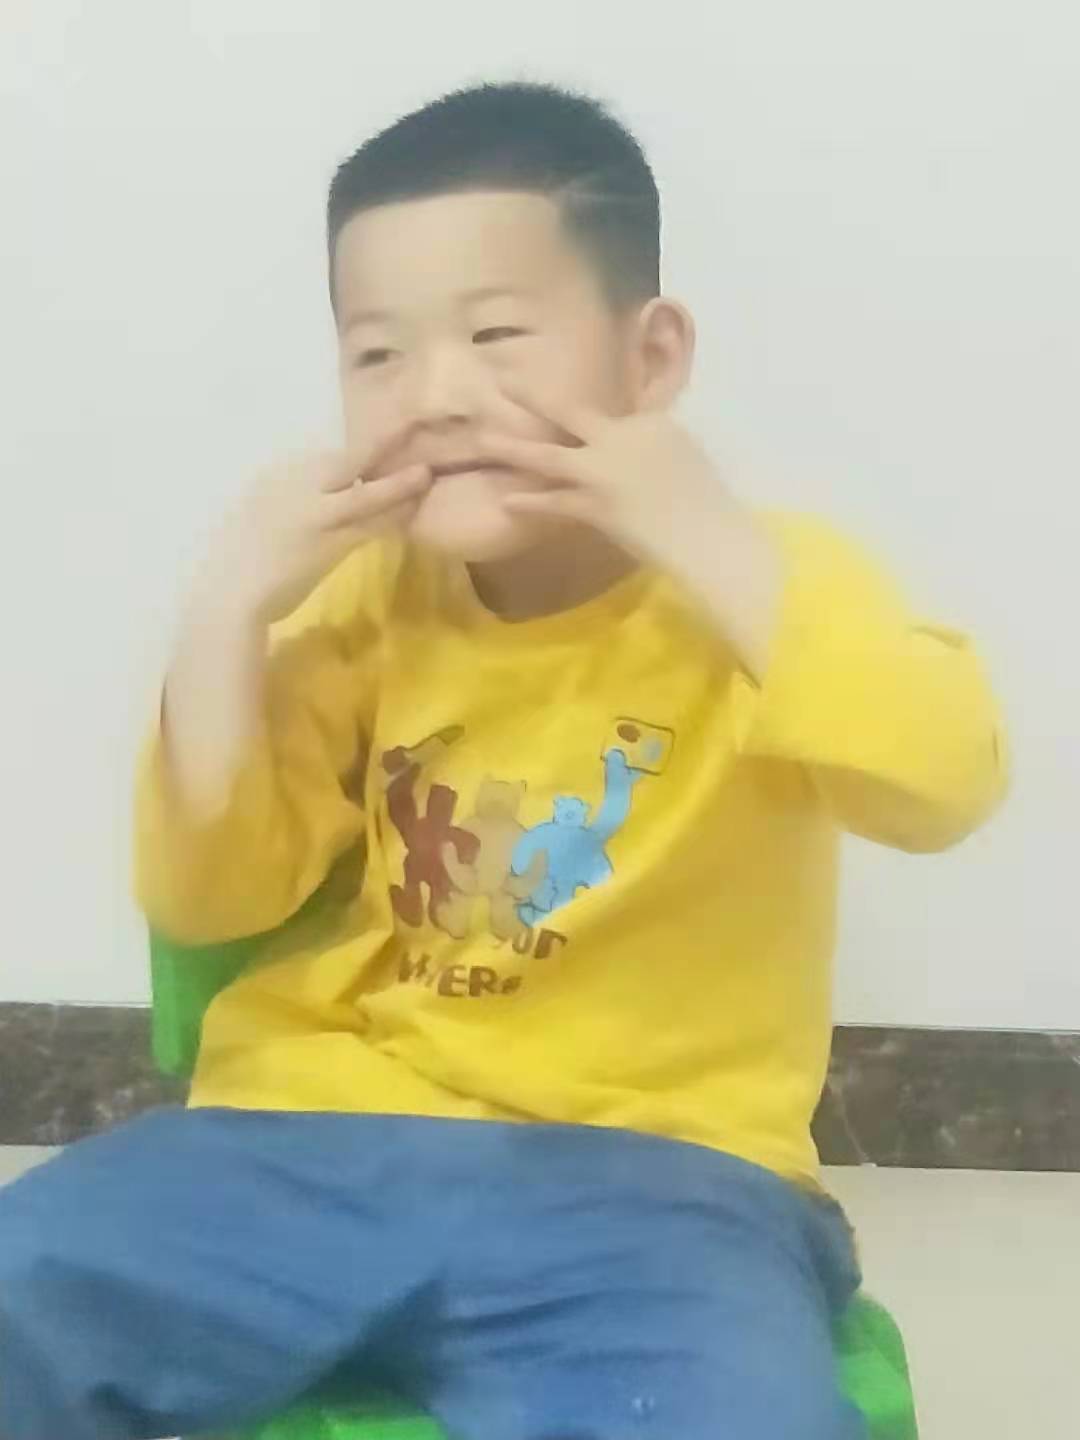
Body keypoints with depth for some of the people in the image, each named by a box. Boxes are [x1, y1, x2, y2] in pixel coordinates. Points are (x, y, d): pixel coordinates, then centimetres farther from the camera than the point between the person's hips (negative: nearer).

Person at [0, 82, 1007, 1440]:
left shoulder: (764, 588, 0)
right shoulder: (367, 602, 9)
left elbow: (946, 782, -19)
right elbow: (202, 899, 5)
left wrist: (716, 548, -23)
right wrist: (232, 609, -7)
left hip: (647, 1172, -2)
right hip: (314, 1138, 3)